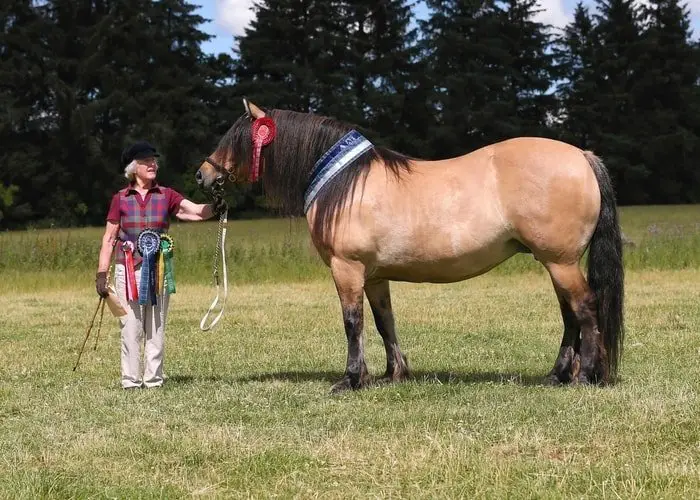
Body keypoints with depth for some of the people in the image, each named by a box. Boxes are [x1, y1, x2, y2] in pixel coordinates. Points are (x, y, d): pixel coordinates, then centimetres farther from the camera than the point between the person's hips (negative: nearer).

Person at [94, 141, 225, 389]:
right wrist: (101, 274, -1)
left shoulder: (166, 196, 5)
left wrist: (214, 208, -32)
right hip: (128, 270, -1)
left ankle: (153, 379, 10)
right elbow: (109, 239, 4)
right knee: (131, 327, 0)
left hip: (159, 269, 1)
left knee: (156, 328, 4)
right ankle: (131, 380, 6)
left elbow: (196, 211, -10)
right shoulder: (120, 199, 2)